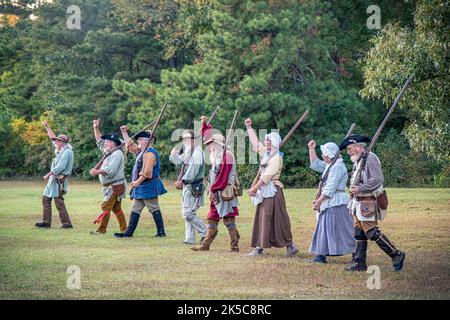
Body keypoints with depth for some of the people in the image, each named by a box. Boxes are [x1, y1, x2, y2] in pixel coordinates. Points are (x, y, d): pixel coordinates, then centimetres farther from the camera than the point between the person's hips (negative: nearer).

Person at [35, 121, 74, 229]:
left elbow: (60, 167, -21)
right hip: (53, 179, 10)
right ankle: (46, 222, 13)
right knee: (46, 198, 11)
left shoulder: (67, 152, -15)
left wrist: (48, 175, -15)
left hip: (59, 180, -10)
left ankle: (67, 223, -11)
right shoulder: (60, 150, 13)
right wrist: (47, 127, 28)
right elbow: (52, 137, 28)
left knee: (58, 201, -12)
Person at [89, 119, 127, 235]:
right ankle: (124, 229, 11)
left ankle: (101, 230, -14)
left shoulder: (117, 153, -13)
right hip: (110, 186, 10)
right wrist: (96, 128, 23)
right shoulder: (109, 152, 16)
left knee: (106, 207, -12)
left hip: (115, 186, -10)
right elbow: (99, 141, 29)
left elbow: (110, 170, -24)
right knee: (116, 208, 9)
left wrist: (97, 172, -21)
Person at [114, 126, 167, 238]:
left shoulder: (150, 153, -16)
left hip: (149, 186, -10)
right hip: (140, 187, 10)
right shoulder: (141, 151, 15)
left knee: (154, 209, -4)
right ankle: (129, 232, 9)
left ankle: (161, 232, 1)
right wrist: (124, 133, 28)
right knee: (135, 209, 8)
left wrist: (138, 182, -22)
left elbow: (147, 172, -24)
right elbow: (129, 145, 31)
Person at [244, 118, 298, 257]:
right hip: (264, 191, 9)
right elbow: (255, 142, 25)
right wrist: (249, 127, 24)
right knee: (261, 219, 7)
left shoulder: (276, 158, -14)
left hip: (272, 191, -9)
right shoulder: (266, 153, 12)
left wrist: (254, 188, -18)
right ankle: (259, 247, 8)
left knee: (277, 220, -8)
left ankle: (290, 245, -2)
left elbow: (266, 176, -19)